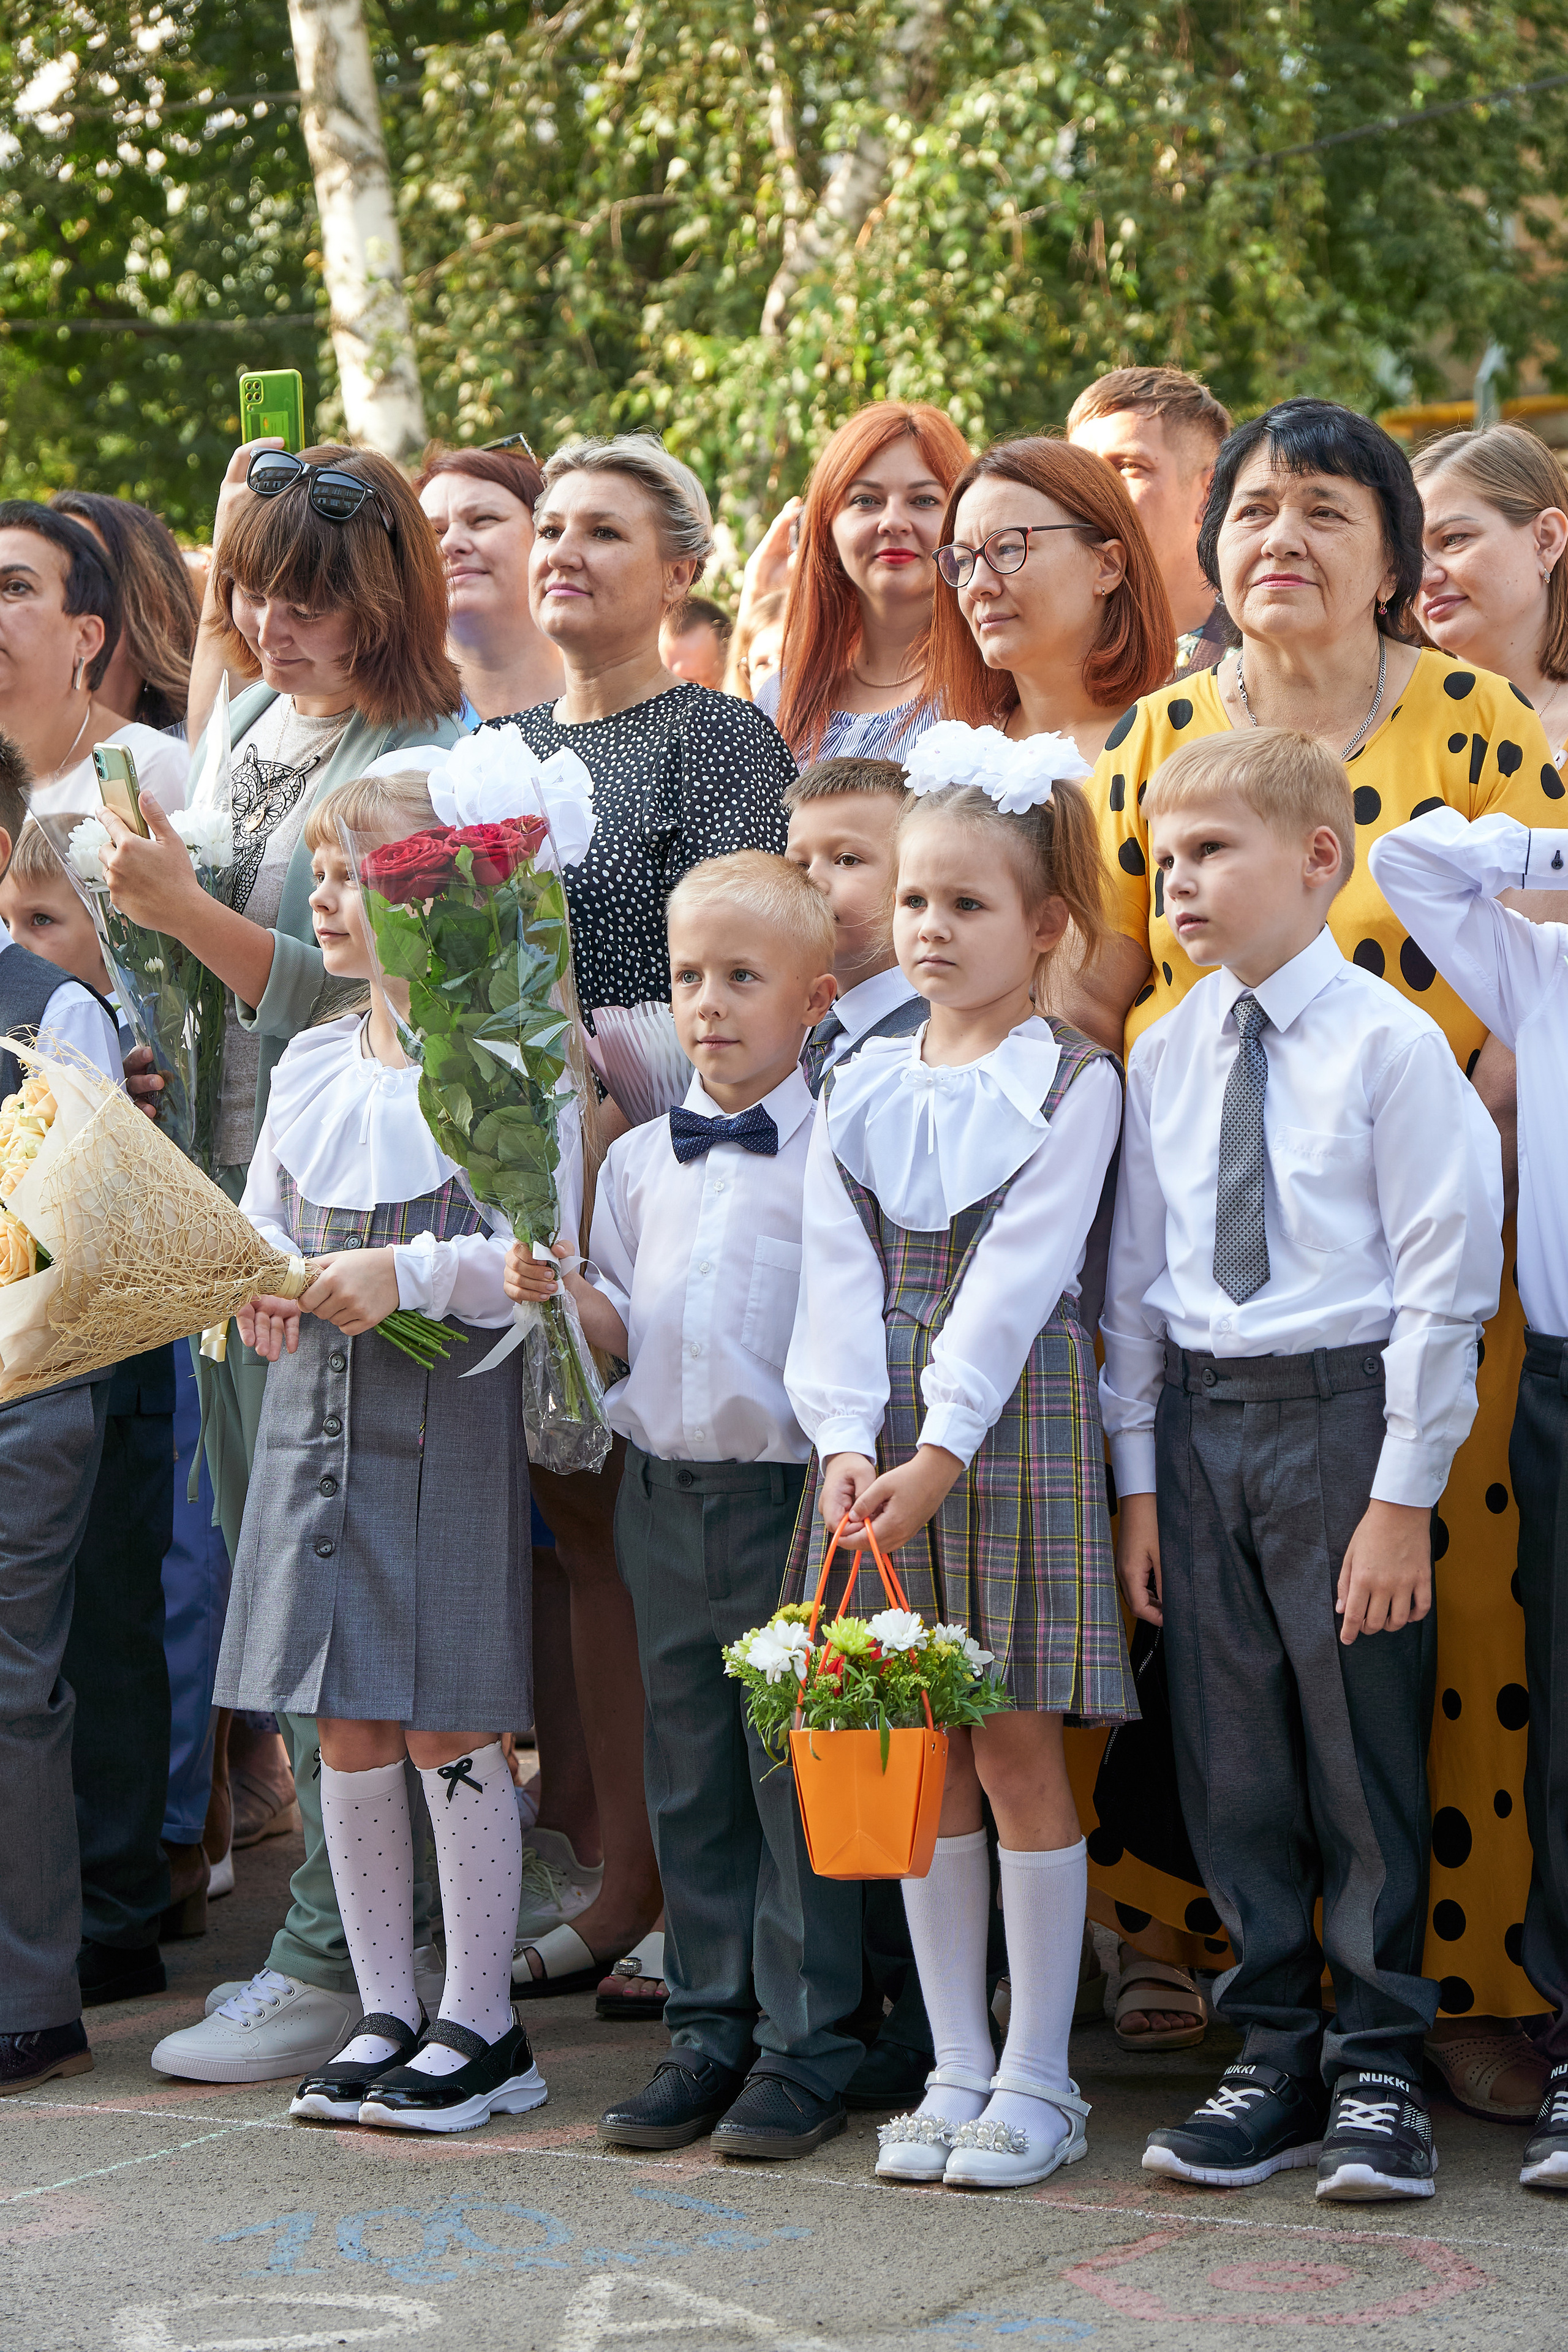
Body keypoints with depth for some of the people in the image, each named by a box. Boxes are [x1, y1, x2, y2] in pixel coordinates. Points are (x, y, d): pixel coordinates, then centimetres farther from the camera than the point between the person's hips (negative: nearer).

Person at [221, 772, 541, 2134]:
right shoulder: (311, 1068, 12)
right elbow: (260, 1224, 20)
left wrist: (411, 1274, -20)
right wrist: (262, 1285, -1)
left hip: (451, 1415, -6)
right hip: (320, 1409, 6)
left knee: (449, 1730, -2)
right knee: (348, 1732, 8)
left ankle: (482, 2025, 9)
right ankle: (386, 2013, 18)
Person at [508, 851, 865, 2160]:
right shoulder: (638, 1162, 11)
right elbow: (621, 1337, 15)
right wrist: (560, 1295, -4)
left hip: (792, 1488, -5)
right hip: (666, 1492, 5)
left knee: (797, 1769, -2)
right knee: (688, 1772, 10)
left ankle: (804, 2048, 6)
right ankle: (709, 2034, 19)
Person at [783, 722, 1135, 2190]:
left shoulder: (1074, 1084, -3)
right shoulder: (861, 1088, 11)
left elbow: (1013, 1279, -12)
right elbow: (839, 1278, 3)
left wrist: (940, 1453, -19)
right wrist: (849, 1443, -11)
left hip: (1013, 1425, -4)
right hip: (880, 1434, 5)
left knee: (1015, 1748, -3)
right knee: (919, 1759, 7)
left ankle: (1037, 2079, 6)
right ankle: (956, 2069, 15)